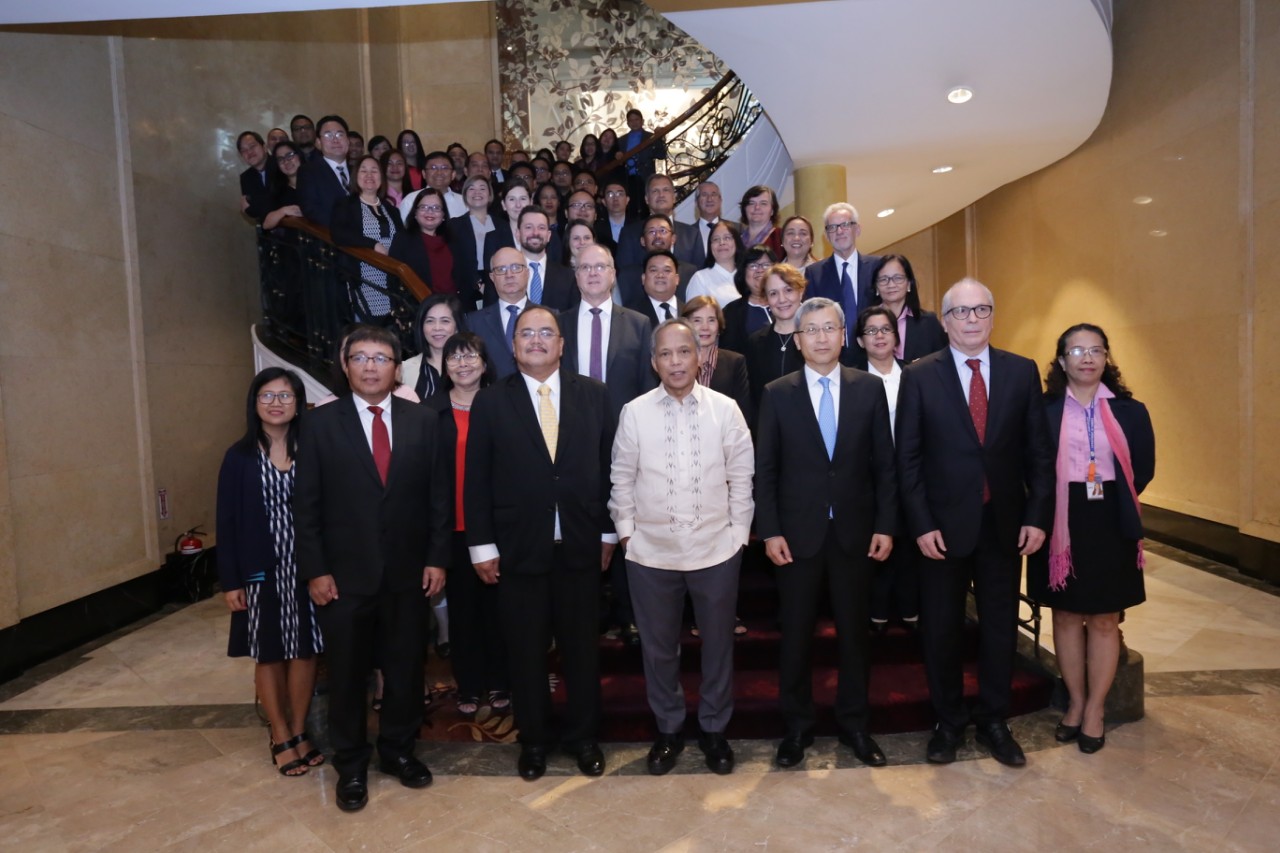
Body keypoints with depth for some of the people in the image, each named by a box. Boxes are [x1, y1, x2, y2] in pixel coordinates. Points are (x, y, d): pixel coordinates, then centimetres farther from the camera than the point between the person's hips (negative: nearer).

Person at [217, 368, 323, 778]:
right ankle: (280, 736, 27)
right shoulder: (240, 456, -3)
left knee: (304, 650, 9)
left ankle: (299, 731, 27)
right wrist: (229, 581, -5)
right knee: (268, 654, 11)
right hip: (260, 570, 0)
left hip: (305, 568, 1)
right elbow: (227, 521, -2)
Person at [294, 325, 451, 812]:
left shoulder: (423, 421, 1)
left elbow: (440, 495, 2)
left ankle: (398, 750, 35)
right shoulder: (320, 424, -2)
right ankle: (350, 766, 31)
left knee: (405, 668, 14)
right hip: (344, 574, -1)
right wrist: (315, 570, -7)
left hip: (408, 571, 2)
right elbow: (306, 504, -2)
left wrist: (437, 558, -3)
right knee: (347, 673, 12)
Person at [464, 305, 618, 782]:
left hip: (580, 545, 1)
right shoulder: (491, 403, -1)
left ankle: (583, 736, 33)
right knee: (526, 651, 12)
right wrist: (482, 545, -4)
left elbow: (608, 466, 4)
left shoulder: (593, 395, 2)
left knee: (582, 646, 13)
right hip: (518, 547, -1)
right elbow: (477, 480, -1)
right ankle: (533, 740, 33)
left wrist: (609, 532, 2)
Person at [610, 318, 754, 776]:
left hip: (716, 549, 0)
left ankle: (714, 729, 36)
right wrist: (626, 530, 1)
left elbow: (741, 476, 0)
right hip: (650, 551, 1)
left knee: (718, 643, 15)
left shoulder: (725, 409, -5)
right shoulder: (634, 412, -4)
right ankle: (668, 729, 36)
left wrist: (739, 531, -1)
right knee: (658, 646, 14)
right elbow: (622, 477, 3)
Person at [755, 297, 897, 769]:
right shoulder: (776, 394, 0)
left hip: (854, 531, 1)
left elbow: (884, 463, 3)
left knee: (854, 631, 13)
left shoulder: (869, 389, 2)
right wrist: (770, 531, -7)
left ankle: (854, 723, 31)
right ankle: (797, 725, 27)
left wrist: (885, 525, -2)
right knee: (796, 633, 10)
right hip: (798, 533, -1)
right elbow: (765, 469, -1)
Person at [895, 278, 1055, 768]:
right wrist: (921, 525, -11)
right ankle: (948, 723, 30)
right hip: (943, 525, -2)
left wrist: (1038, 517, -4)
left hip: (1005, 524, 2)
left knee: (1000, 626, 14)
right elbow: (908, 459, -5)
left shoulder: (1022, 372, 3)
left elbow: (1039, 451, 3)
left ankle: (994, 722, 33)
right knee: (941, 629, 10)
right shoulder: (919, 377, -4)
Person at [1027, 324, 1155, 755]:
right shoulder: (1043, 409, -4)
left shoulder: (1129, 410, 2)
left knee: (1104, 620, 8)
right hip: (1061, 525, -1)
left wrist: (1113, 501, 3)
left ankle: (1095, 709, 22)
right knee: (1066, 616, 9)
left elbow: (1143, 467, 6)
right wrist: (1046, 512, -3)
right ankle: (1076, 702, 25)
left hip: (1110, 526, 1)